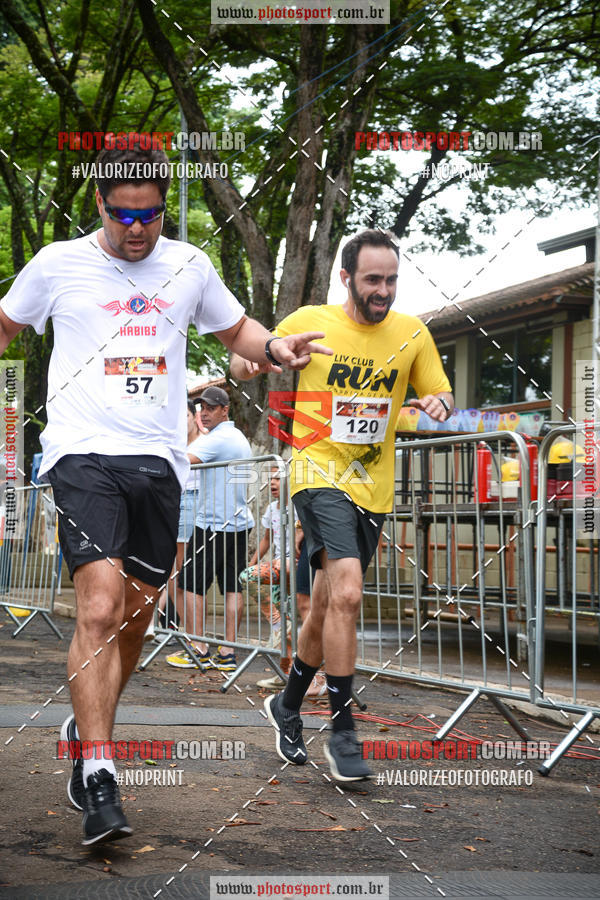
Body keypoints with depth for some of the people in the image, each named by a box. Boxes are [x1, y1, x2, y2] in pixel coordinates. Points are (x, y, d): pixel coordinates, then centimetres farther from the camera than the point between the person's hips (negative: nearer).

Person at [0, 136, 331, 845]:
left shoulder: (189, 266, 11)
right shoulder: (57, 263, 5)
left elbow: (235, 328, 25)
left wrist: (276, 348, 5)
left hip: (159, 461, 4)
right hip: (83, 454, -4)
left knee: (134, 620, 10)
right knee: (99, 610, -18)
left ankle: (85, 729, 34)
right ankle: (98, 781, -15)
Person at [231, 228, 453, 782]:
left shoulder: (412, 334, 4)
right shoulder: (309, 322, -3)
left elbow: (441, 394, 13)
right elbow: (244, 363, 8)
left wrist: (439, 403, -11)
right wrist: (247, 362, -16)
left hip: (373, 488, 4)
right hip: (320, 473, -4)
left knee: (328, 608, 13)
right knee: (346, 594, -23)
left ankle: (288, 705, 36)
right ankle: (343, 731, -15)